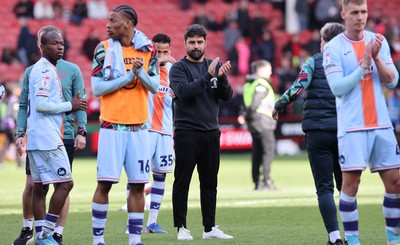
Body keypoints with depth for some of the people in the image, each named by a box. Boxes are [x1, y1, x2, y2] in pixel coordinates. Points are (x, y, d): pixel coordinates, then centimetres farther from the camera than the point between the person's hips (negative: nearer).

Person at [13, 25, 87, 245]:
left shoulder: (72, 70, 4)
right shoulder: (31, 71, 9)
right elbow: (23, 105, 10)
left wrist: (81, 131, -5)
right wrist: (20, 133, 1)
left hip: (64, 135, -1)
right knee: (31, 184, 1)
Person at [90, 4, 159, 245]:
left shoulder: (148, 49, 6)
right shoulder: (104, 49, 0)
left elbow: (155, 87, 5)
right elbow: (97, 88, -6)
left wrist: (141, 73, -15)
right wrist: (128, 76, -14)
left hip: (139, 127, 2)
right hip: (112, 126, -2)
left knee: (138, 185, 4)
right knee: (105, 183, -6)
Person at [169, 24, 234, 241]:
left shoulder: (215, 66, 11)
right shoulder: (178, 68, -3)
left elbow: (227, 96, 3)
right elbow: (183, 92, -20)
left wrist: (221, 78, -16)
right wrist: (207, 76, -26)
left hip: (211, 133, 5)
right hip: (186, 133, -5)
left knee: (210, 182, 9)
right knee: (182, 182, -3)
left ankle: (210, 228, 14)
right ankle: (181, 228, 1)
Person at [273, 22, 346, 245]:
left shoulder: (315, 61, 0)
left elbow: (297, 88, -12)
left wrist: (278, 107, 1)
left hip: (317, 130, -2)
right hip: (345, 131, 2)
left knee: (325, 187, 0)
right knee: (346, 185, 13)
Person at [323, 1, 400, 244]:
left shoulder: (378, 41, 9)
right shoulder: (334, 48, -3)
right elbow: (337, 87, -11)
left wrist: (377, 57, -12)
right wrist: (363, 66, -17)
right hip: (352, 125, -4)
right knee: (351, 182, -8)